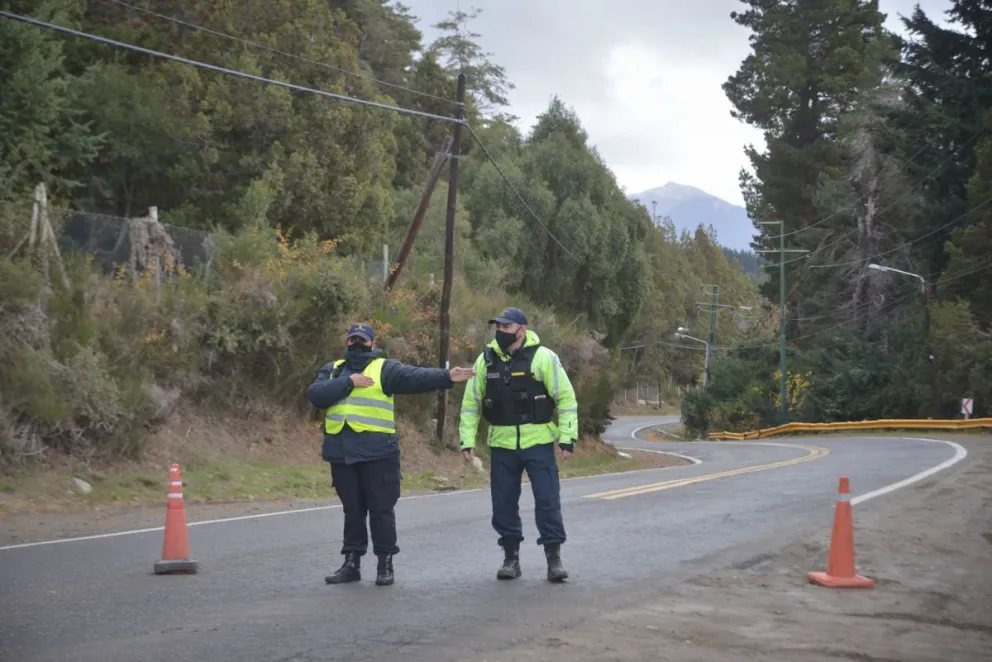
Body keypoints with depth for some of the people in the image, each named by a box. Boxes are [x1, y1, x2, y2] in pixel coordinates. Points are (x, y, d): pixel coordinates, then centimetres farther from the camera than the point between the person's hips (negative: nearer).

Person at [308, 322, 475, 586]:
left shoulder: (385, 368, 3)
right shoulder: (332, 370, 14)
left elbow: (416, 377, -12)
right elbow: (316, 395, -3)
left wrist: (446, 377, -27)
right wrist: (348, 382, -11)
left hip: (376, 452, -3)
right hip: (341, 452, 4)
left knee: (381, 509, 1)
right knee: (352, 510, 12)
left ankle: (385, 563, 11)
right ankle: (352, 562, 20)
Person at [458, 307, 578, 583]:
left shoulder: (544, 358, -7)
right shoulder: (486, 360, 3)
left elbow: (566, 398, -4)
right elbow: (471, 403, 9)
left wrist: (567, 438, -9)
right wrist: (467, 440, 2)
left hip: (538, 443, -3)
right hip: (502, 445, 3)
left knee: (547, 501, -1)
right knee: (504, 503, 8)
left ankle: (554, 559, 8)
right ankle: (511, 558, 20)